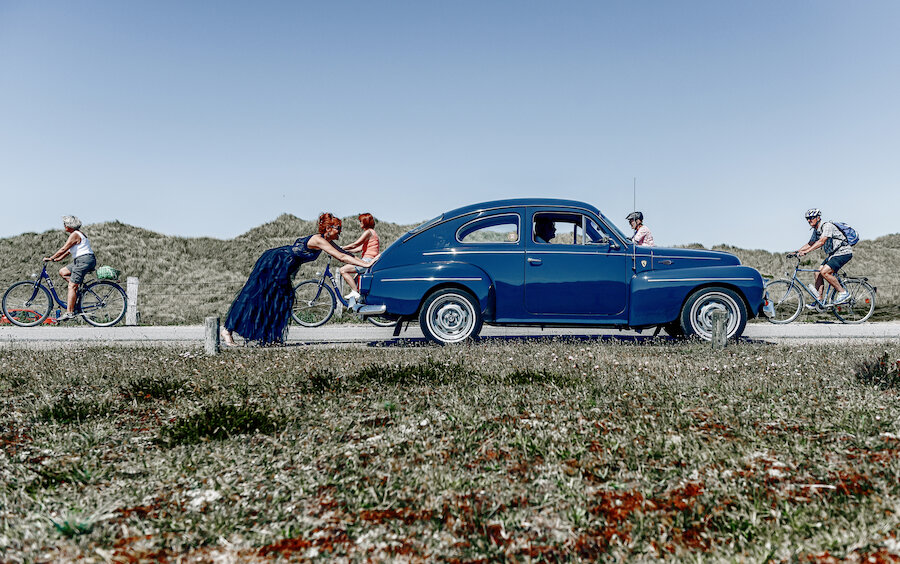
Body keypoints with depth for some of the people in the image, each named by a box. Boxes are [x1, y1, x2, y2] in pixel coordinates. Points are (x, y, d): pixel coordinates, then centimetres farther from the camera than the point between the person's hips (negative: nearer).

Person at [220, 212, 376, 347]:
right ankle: (228, 330, 0)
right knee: (254, 296, -6)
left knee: (282, 300, 9)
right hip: (272, 263, -10)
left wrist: (363, 262, 6)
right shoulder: (318, 240, -20)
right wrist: (366, 264, -24)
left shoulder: (326, 241, 7)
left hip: (281, 267, 10)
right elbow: (342, 257, -25)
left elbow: (345, 254, 13)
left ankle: (269, 337, 14)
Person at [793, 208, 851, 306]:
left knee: (824, 272, -23)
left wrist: (805, 252, -37)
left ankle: (843, 293, -10)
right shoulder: (816, 231, 10)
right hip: (833, 254, 9)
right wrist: (796, 252, 4)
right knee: (818, 273, -1)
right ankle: (818, 301, 2)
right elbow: (810, 244, 18)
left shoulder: (827, 226, -19)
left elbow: (821, 242, -31)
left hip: (843, 253, -9)